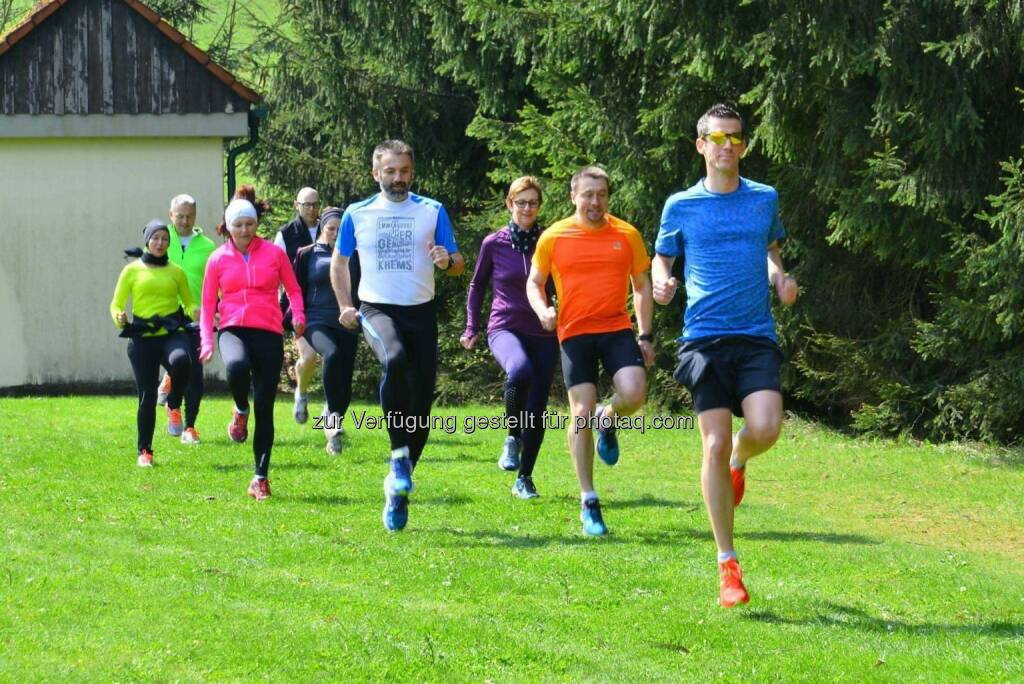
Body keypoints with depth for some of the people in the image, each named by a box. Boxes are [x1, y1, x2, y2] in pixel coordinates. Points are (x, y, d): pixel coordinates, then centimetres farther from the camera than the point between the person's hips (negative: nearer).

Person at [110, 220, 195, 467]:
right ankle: (144, 451, 13)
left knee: (181, 360, -35)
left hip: (172, 334, 0)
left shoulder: (175, 272, 10)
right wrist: (119, 318, -15)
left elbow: (189, 302, 17)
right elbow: (116, 305, 8)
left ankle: (174, 407, -8)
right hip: (143, 337, 0)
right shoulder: (132, 271, 6)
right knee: (147, 395, -3)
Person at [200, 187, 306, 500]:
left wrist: (298, 316, -3)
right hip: (233, 329, -1)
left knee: (264, 406, -1)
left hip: (269, 333, 1)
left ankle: (260, 478, 8)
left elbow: (293, 289, 15)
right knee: (237, 366, -37)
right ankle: (240, 411, -3)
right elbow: (207, 303, 12)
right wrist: (206, 341, 1)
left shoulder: (274, 253, 7)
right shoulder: (218, 259, 9)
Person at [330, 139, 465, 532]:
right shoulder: (357, 214, 6)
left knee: (421, 401, -1)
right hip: (376, 309, -2)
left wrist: (448, 260, -18)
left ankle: (398, 490, 15)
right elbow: (339, 262, 19)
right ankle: (399, 454, -29)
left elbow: (458, 263, 7)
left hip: (420, 311, 2)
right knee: (395, 359, -36)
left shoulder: (432, 211, 5)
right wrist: (345, 306, 5)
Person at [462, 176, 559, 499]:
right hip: (505, 328, -2)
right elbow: (477, 286, 14)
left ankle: (525, 479, 15)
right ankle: (513, 437, -11)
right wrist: (471, 328, 12)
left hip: (542, 332, 2)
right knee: (520, 370, -35)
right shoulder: (493, 244, 2)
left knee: (537, 409, 0)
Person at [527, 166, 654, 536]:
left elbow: (642, 285, 12)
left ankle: (608, 420, 17)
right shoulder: (554, 237, 1)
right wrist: (543, 310, -9)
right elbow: (534, 282, 12)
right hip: (575, 333, -1)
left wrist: (645, 335, 6)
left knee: (634, 393, -22)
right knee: (581, 414, -5)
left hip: (618, 329, 1)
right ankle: (588, 502, 5)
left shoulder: (627, 235, 5)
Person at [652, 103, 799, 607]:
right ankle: (727, 564, 2)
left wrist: (778, 276, 4)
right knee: (715, 445, -7)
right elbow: (662, 258, 16)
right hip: (705, 338, -1)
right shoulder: (681, 206, 6)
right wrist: (662, 281, -6)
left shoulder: (765, 199, 10)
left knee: (765, 429, -22)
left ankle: (738, 462, 19)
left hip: (757, 337, 1)